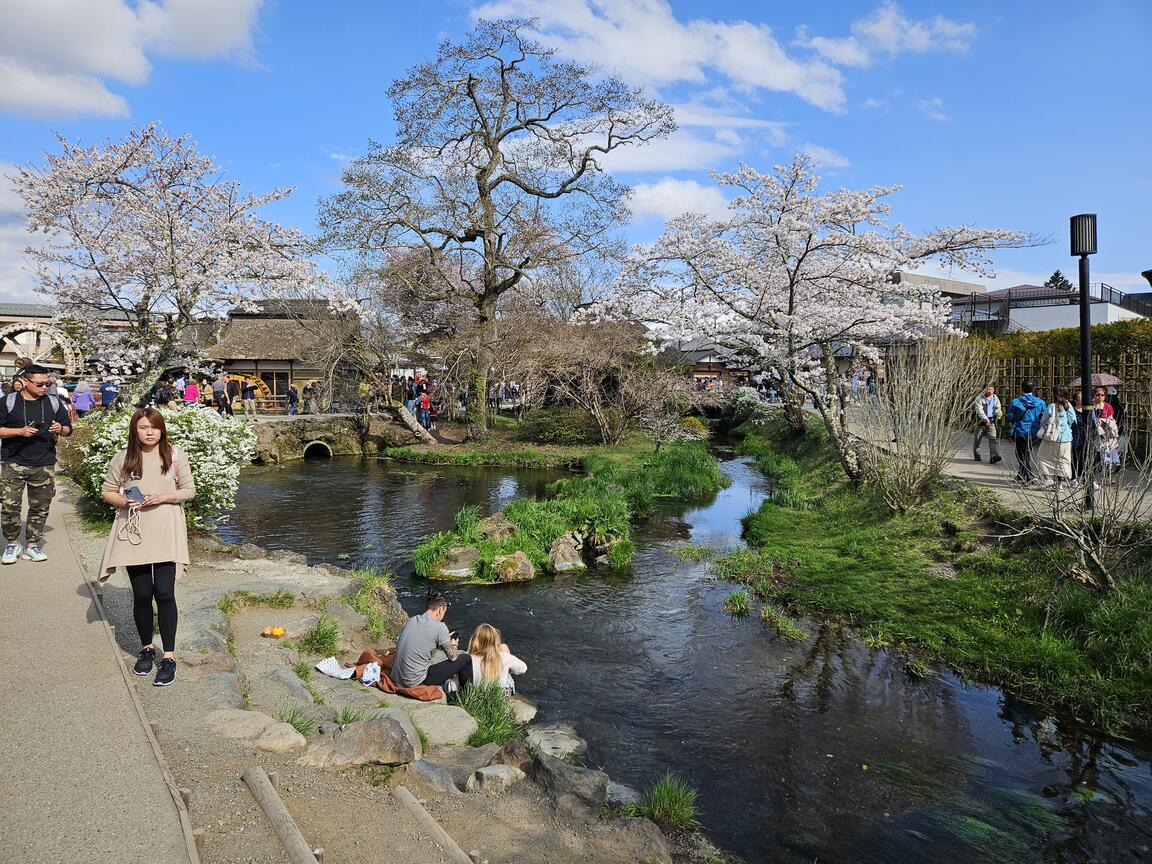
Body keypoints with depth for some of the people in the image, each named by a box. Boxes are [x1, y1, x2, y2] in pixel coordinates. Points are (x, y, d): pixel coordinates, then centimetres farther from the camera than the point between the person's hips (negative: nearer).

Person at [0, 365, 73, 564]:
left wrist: (60, 429, -8)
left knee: (40, 507, 6)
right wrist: (20, 431, -15)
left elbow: (69, 429, 14)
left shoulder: (53, 403, 7)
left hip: (44, 465, 2)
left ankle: (32, 546, 18)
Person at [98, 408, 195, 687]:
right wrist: (124, 502, -11)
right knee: (141, 595, 8)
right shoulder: (123, 458, 2)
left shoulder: (175, 455, 0)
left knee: (164, 593, -7)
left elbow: (189, 490, 3)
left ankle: (169, 656, 1)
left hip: (165, 533, -2)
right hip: (133, 533, 2)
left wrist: (163, 497, -14)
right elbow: (107, 491, 9)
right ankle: (146, 648, 28)